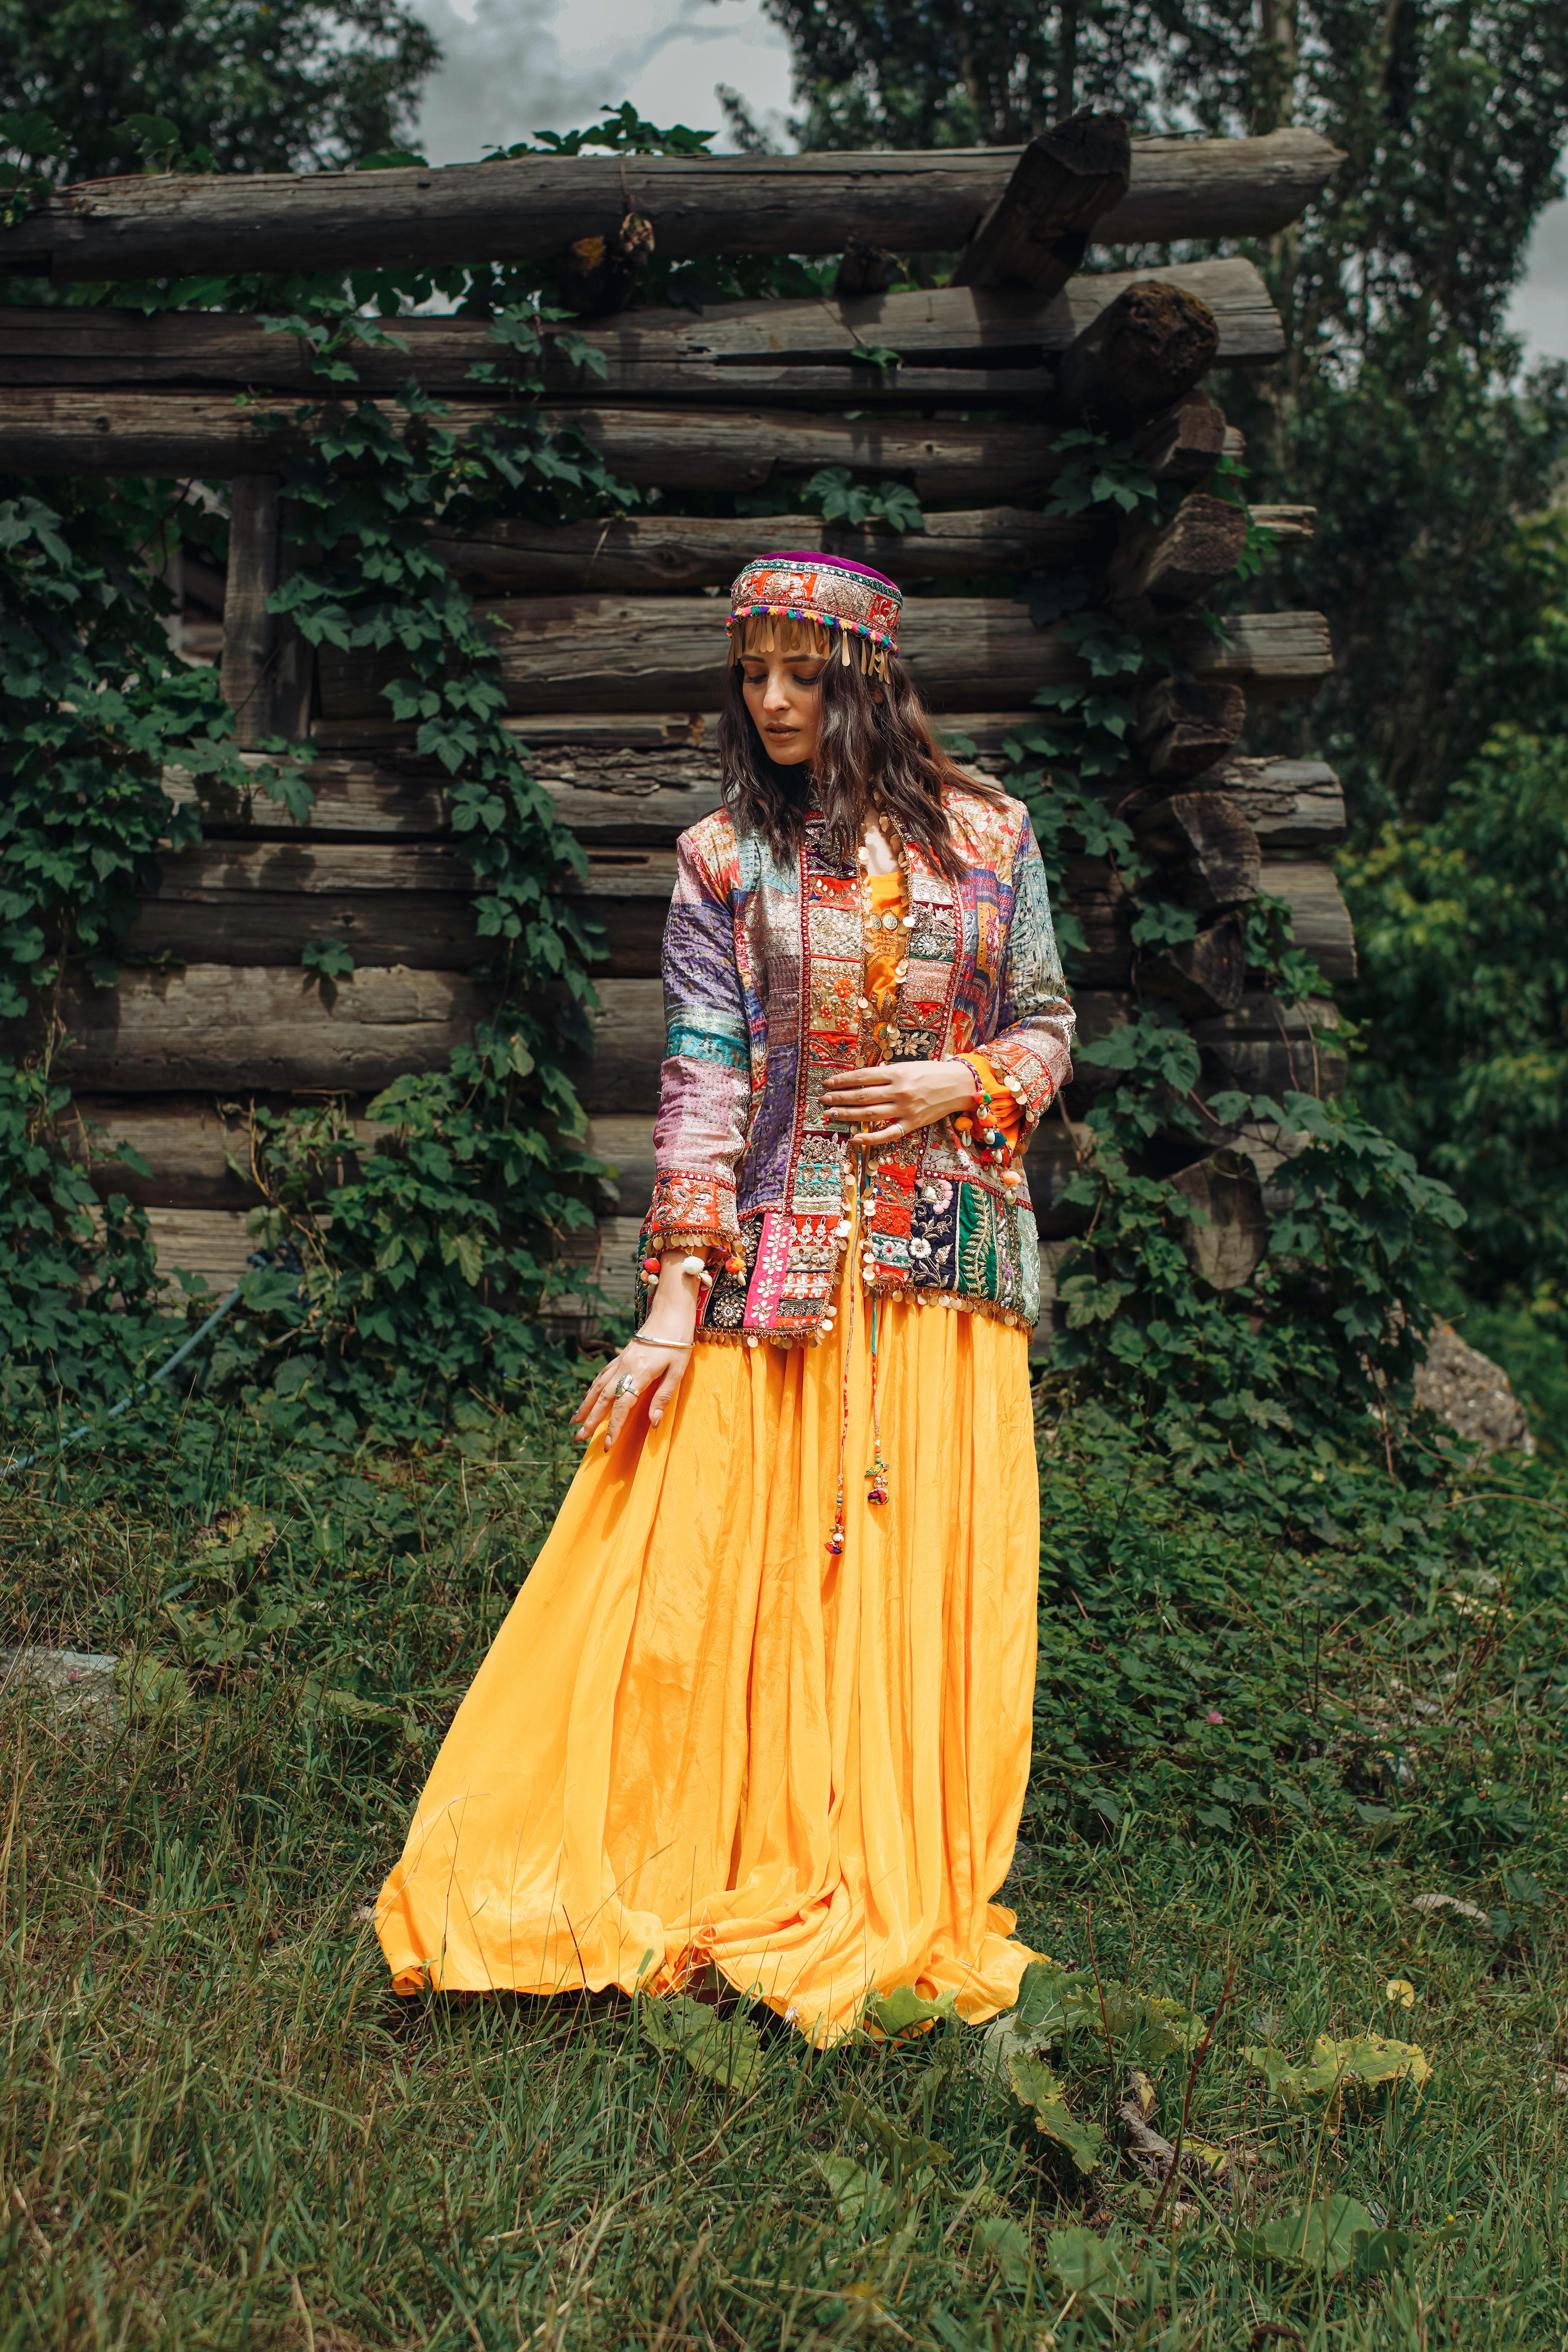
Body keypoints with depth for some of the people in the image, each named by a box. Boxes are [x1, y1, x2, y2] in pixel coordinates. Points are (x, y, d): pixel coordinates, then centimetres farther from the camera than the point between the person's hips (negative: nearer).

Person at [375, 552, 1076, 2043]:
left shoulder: (988, 837, 5)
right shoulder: (727, 859, 1)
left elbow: (1045, 1023, 12)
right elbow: (702, 1081, -5)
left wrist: (961, 1083, -9)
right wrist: (674, 1299, -11)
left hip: (948, 1264, 1)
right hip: (779, 1270, -1)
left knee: (928, 1583, 6)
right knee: (727, 1579, -2)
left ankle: (909, 1908, 21)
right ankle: (747, 1887, 13)